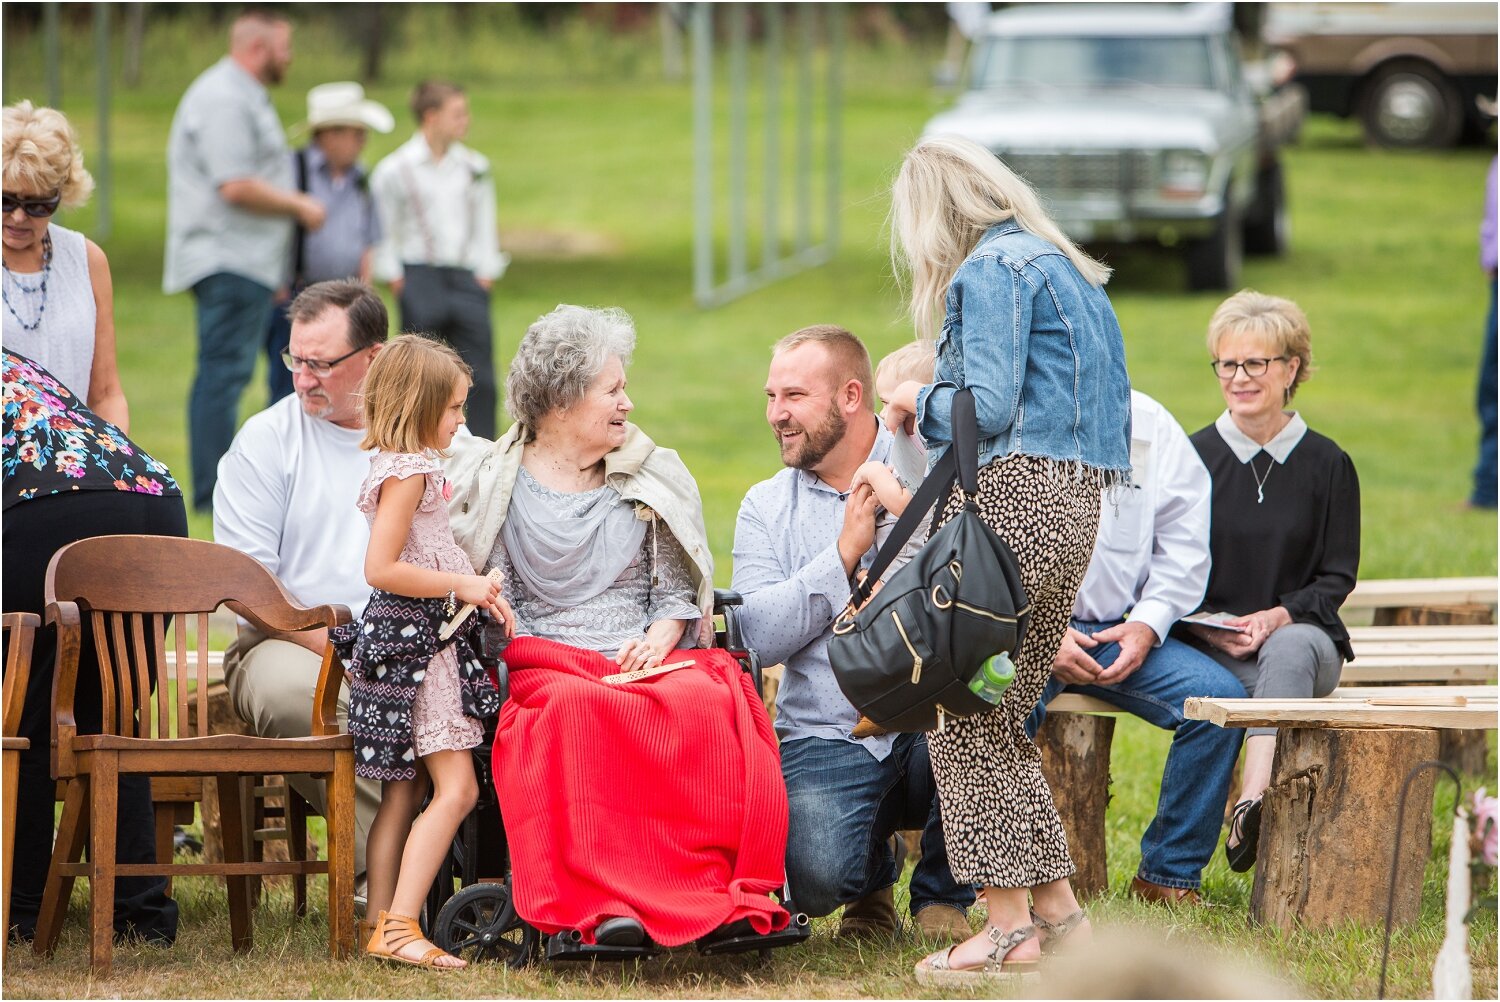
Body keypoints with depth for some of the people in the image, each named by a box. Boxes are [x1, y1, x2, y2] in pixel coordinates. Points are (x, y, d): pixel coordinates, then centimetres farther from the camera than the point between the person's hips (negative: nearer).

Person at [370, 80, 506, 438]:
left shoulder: (475, 168, 9)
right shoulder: (394, 170, -3)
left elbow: (485, 223, 14)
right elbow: (386, 233, 2)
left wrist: (486, 273, 6)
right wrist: (396, 279, -4)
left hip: (467, 278, 3)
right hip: (420, 277, -3)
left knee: (480, 378, -1)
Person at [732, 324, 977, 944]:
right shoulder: (765, 508, 11)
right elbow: (758, 636, -4)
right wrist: (845, 552, -10)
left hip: (931, 728, 0)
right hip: (827, 740, 0)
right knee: (817, 875, -30)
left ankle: (942, 896, -4)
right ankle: (872, 887, 14)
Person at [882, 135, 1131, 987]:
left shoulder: (992, 269, -7)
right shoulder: (1067, 268, 21)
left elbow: (989, 407, -16)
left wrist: (920, 399, 4)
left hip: (1012, 500, -9)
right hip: (1075, 507, 9)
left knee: (965, 716, -5)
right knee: (1007, 717, 14)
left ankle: (1010, 927, -7)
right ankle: (1059, 909, 14)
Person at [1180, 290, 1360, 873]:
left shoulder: (1327, 464, 7)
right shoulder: (1191, 458, 6)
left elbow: (1337, 577, 5)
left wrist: (1278, 616, -14)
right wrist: (1211, 628, -13)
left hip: (1304, 633, 0)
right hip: (1207, 646, 0)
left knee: (1290, 650, -37)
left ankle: (1251, 807, -54)